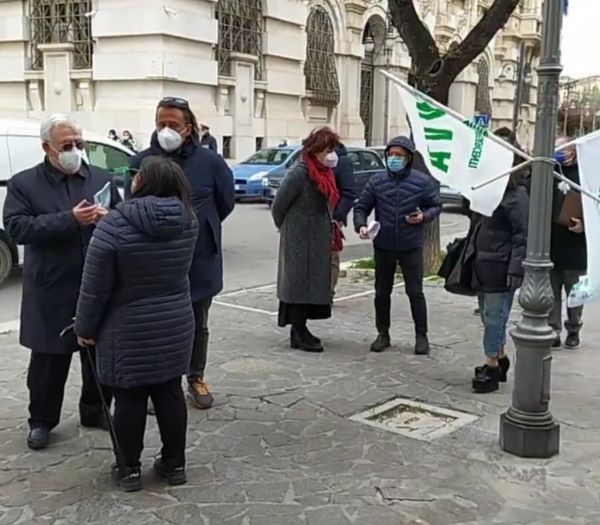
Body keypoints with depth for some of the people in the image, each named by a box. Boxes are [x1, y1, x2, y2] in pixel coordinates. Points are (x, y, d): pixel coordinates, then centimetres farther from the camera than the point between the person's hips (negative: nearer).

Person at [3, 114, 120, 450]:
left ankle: (95, 411, 32)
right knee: (49, 360, 9)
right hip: (51, 291, -3)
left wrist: (109, 219, -16)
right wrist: (69, 220, -23)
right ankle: (42, 421, 26)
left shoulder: (102, 179, 7)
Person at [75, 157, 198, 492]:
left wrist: (85, 327, -1)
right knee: (170, 393, 13)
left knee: (130, 398, 9)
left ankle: (130, 468, 20)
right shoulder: (188, 221, -3)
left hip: (129, 331, -4)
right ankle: (175, 463, 23)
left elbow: (95, 287, -14)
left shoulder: (115, 225, -19)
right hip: (176, 326, 4)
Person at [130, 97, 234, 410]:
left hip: (200, 260, 1)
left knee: (197, 325, 15)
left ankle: (196, 378, 33)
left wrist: (201, 226, 7)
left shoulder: (209, 162, -7)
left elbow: (226, 201, 6)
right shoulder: (141, 162, -7)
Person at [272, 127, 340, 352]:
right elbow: (278, 205, -11)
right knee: (300, 282, -3)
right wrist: (286, 228, 3)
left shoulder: (323, 173, 9)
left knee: (312, 283, 12)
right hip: (300, 239, -9)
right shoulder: (300, 173, -17)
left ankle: (299, 329, 22)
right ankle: (299, 334, 3)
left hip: (318, 239, 9)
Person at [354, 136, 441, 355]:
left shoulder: (423, 181, -3)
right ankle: (383, 334, 24)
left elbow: (436, 206, 5)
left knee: (415, 292, 3)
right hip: (383, 246, 2)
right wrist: (361, 225, -14)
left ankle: (421, 335, 16)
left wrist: (424, 216, -15)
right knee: (382, 292, 11)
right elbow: (361, 207, 4)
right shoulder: (376, 181, 1)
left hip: (411, 247, -2)